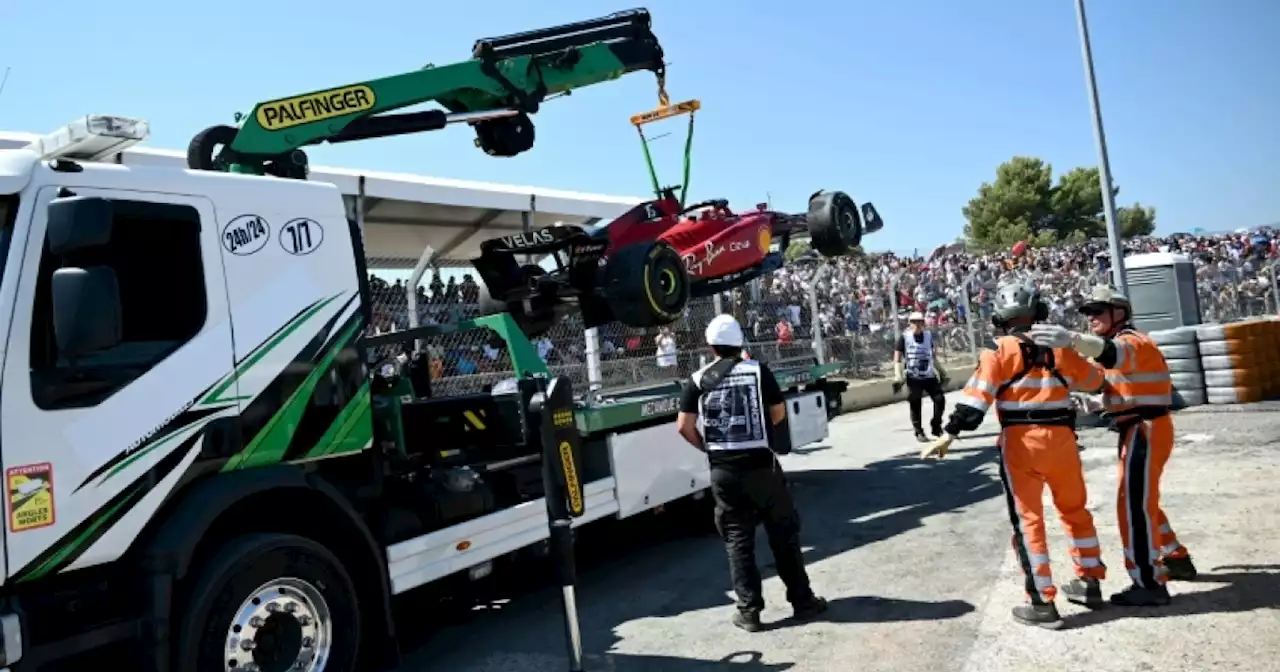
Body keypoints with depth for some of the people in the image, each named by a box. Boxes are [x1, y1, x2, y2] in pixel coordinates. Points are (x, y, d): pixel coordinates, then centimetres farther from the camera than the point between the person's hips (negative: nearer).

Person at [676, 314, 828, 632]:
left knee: (737, 540, 9)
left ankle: (749, 611, 11)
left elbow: (684, 426, -4)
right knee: (784, 534, 11)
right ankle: (802, 600, 19)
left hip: (723, 471, 1)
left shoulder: (698, 379, 0)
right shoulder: (758, 370, -2)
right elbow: (779, 413, 4)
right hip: (760, 464, -1)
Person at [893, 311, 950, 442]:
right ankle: (919, 432, 14)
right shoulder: (905, 338, -7)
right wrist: (898, 377, -17)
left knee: (940, 399, -3)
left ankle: (936, 427, 15)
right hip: (913, 378, -4)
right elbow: (897, 360, -7)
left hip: (929, 376, 4)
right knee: (915, 406, -2)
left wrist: (941, 372, 20)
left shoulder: (929, 336, 7)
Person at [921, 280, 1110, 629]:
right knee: (1075, 509, 22)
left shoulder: (1000, 352, -3)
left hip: (1021, 440, -4)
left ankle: (1042, 603, 3)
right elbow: (1094, 381, 26)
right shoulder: (1059, 347, 9)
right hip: (1061, 436, 4)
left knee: (1028, 520, 1)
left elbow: (976, 398, -13)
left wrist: (948, 435, -13)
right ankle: (1090, 582, 34)